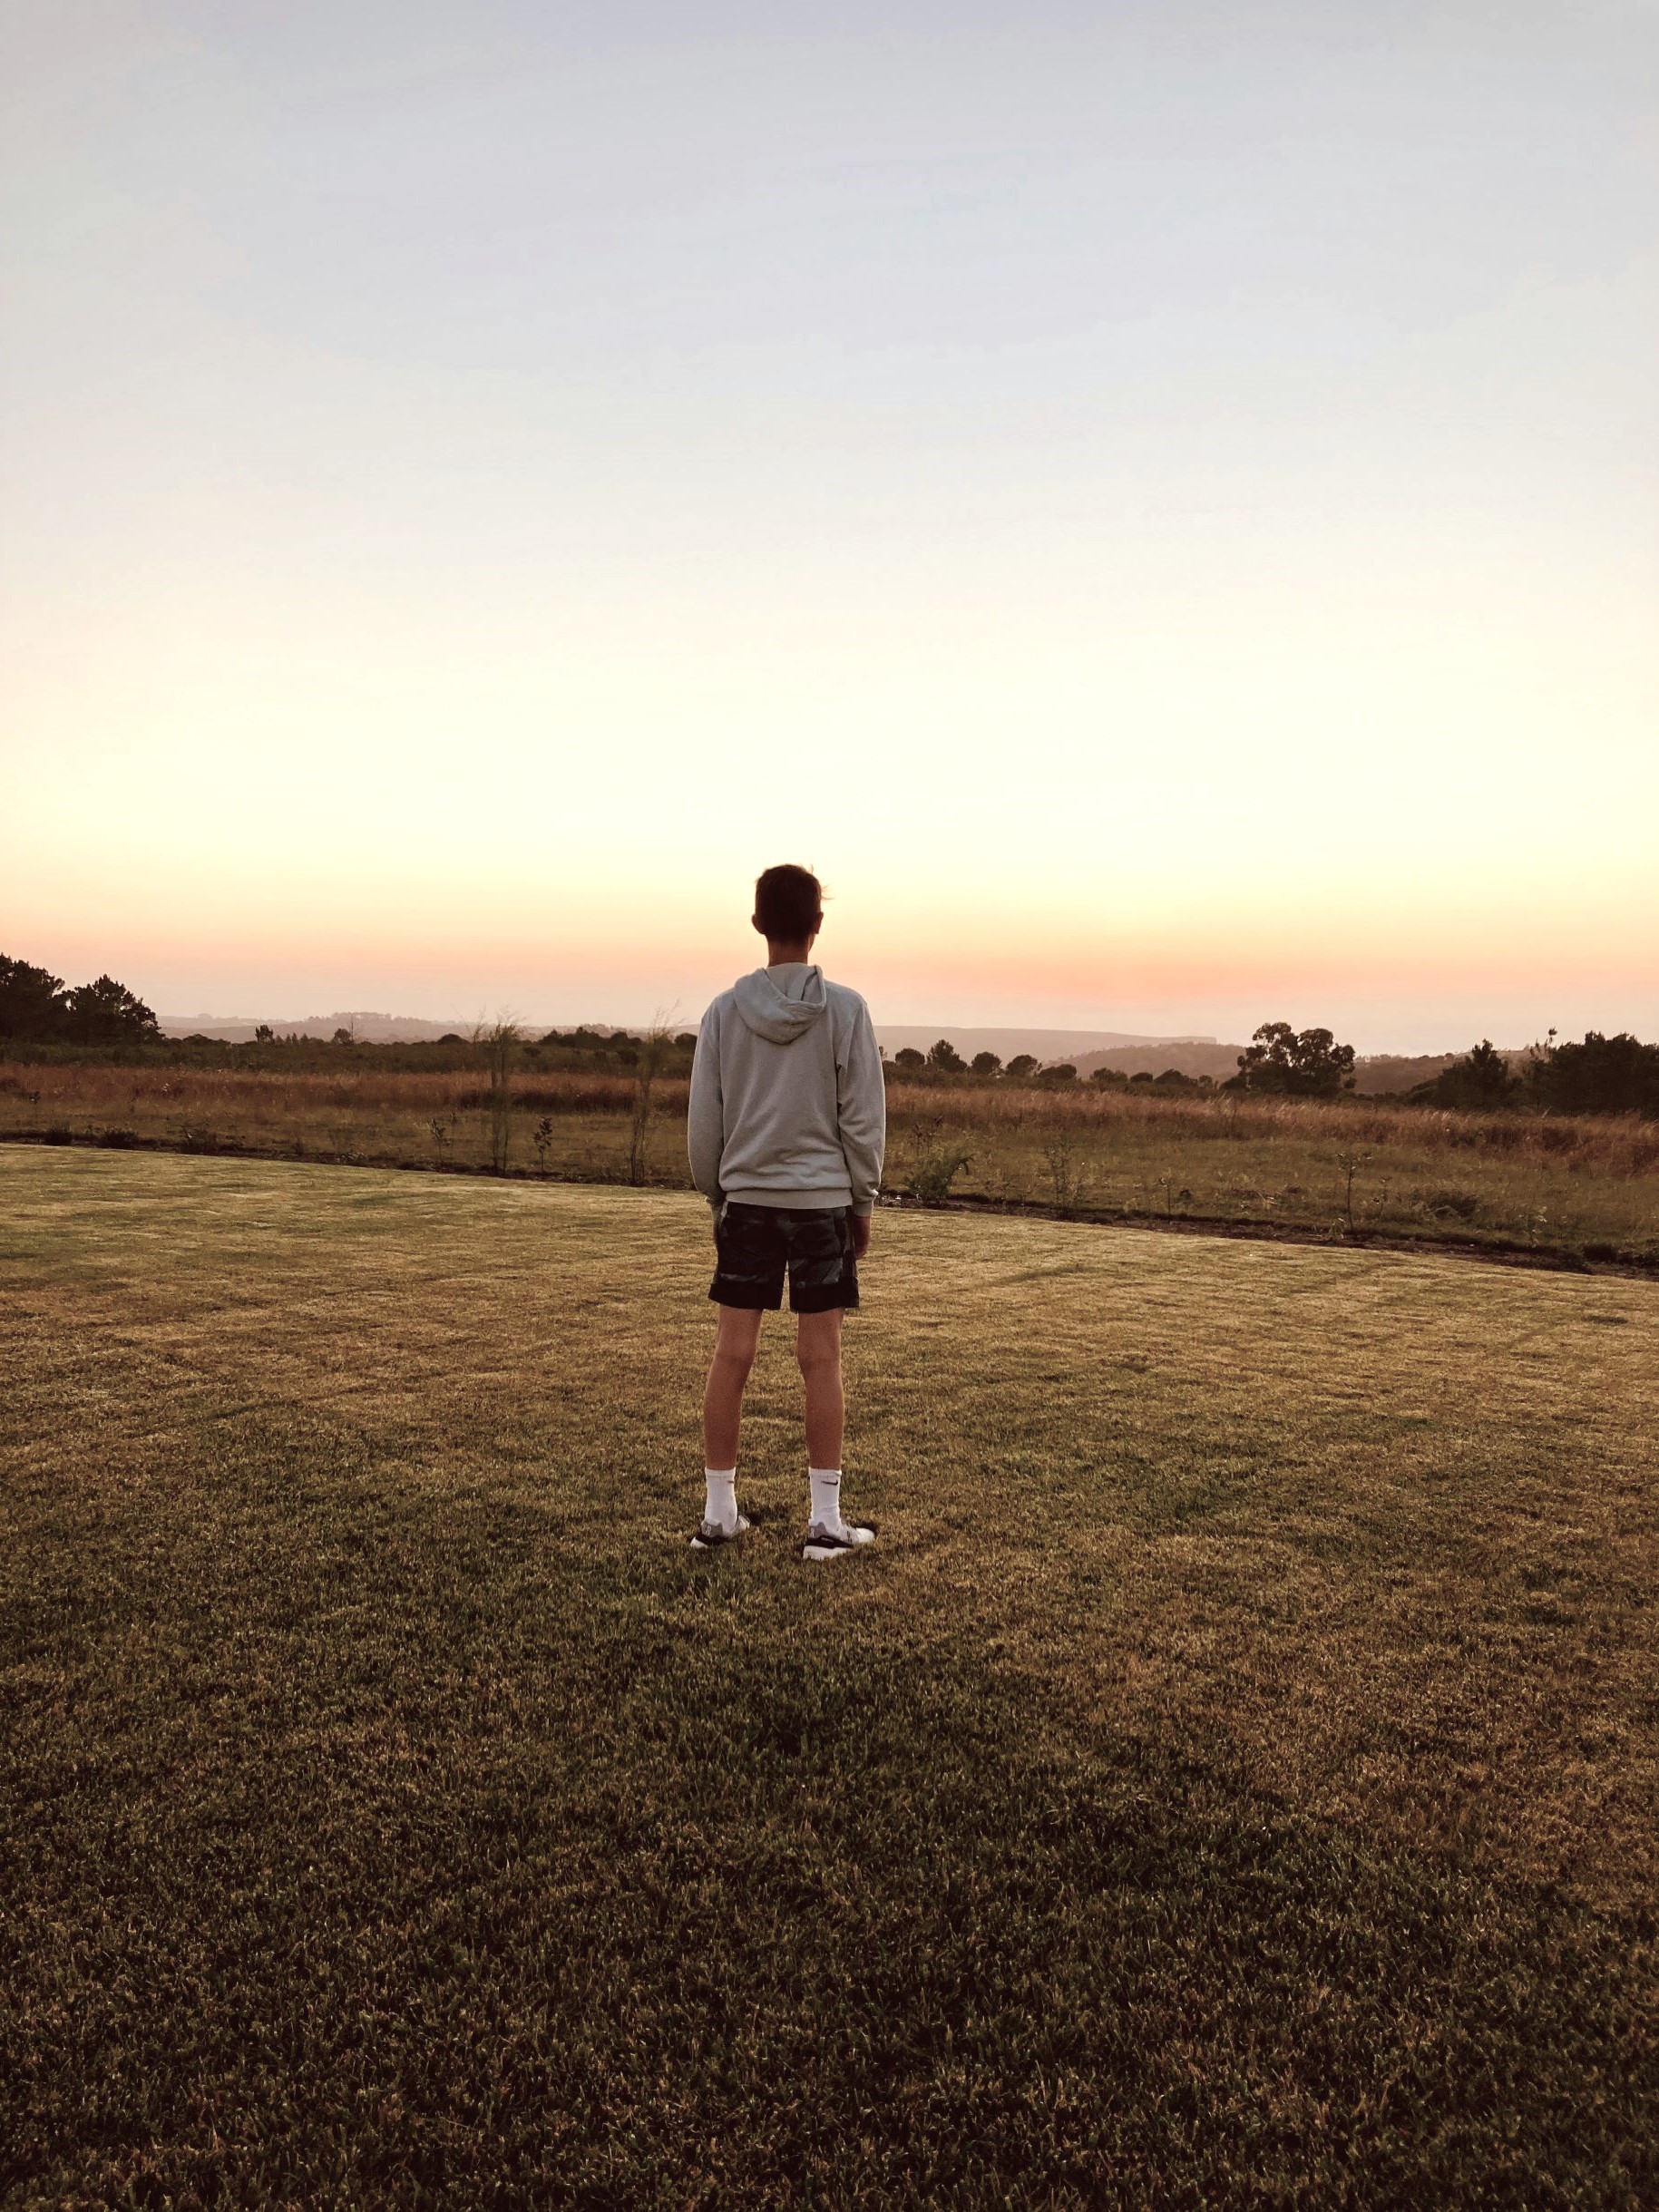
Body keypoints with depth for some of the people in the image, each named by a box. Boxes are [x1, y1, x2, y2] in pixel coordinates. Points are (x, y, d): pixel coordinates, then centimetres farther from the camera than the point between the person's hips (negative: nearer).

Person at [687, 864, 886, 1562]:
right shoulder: (844, 1009, -7)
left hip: (746, 1198, 2)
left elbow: (704, 1117, 3)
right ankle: (825, 1521, 9)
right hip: (822, 1199, -2)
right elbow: (863, 1117, -6)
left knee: (732, 1352, 7)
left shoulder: (724, 1011, 0)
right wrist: (863, 1201, 5)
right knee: (820, 1358, 2)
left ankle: (718, 1512, 15)